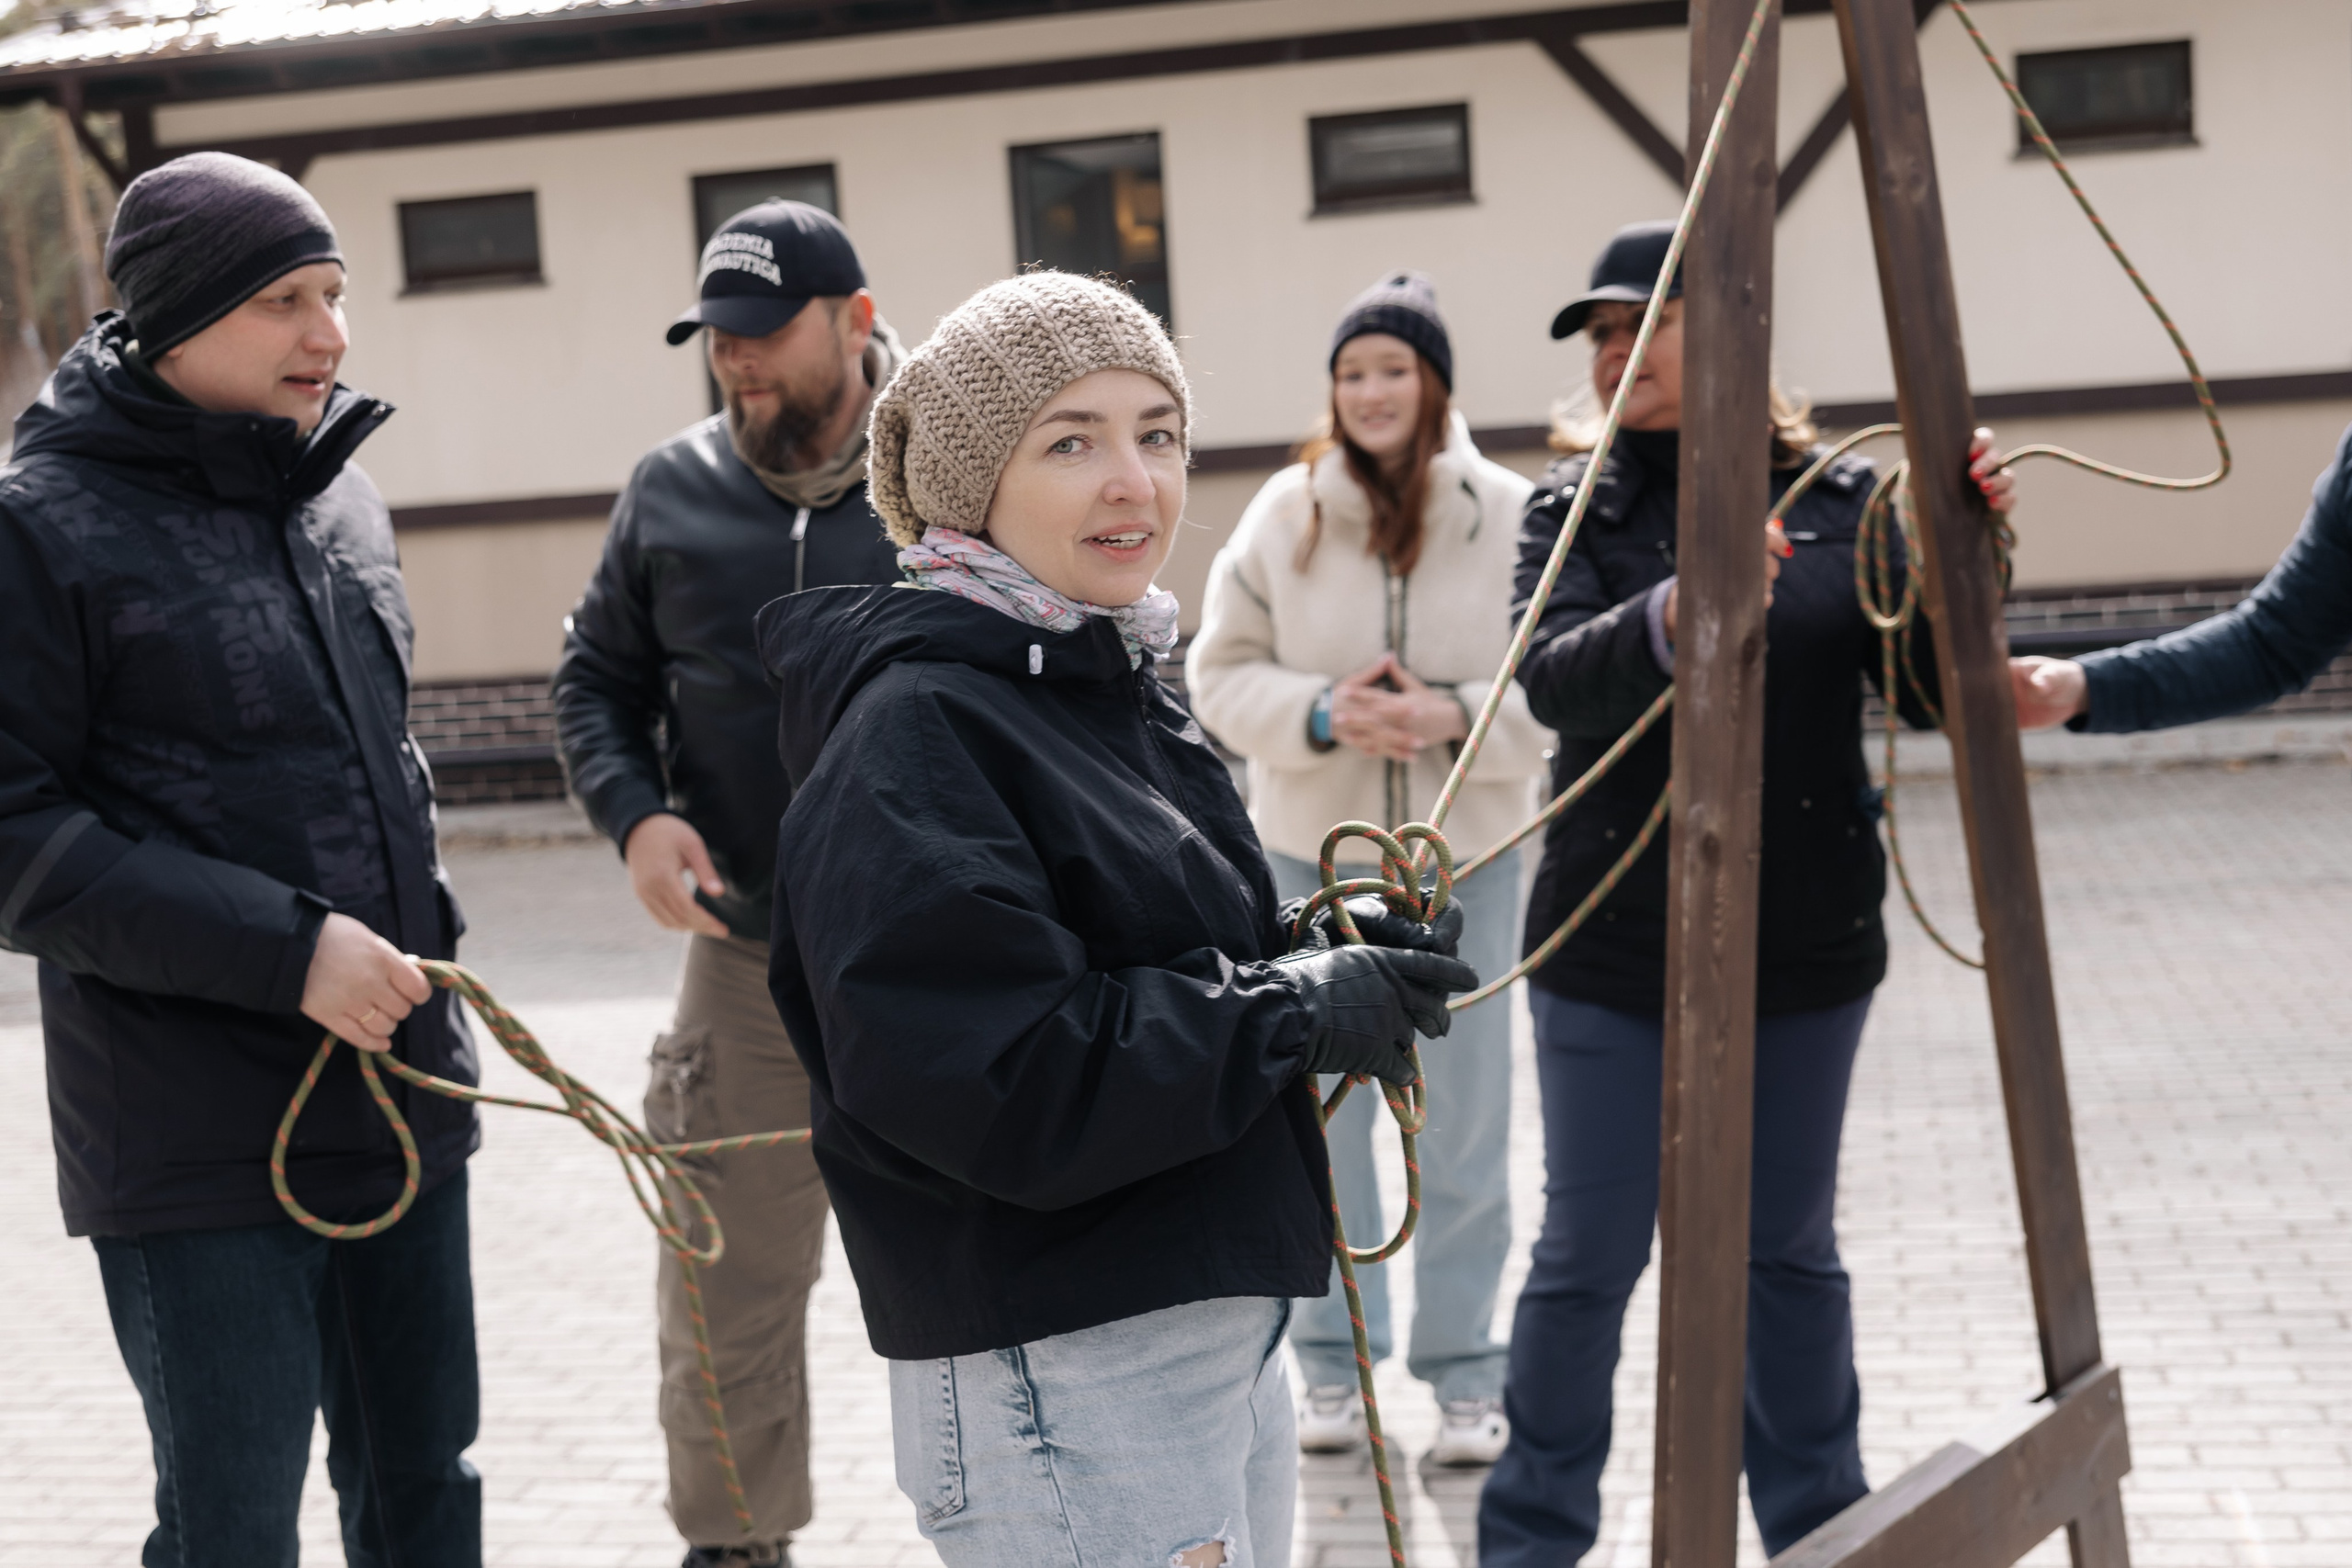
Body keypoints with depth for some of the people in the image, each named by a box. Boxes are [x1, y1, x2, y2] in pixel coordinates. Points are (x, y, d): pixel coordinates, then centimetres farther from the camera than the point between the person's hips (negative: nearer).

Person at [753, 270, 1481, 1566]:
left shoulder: (1119, 687, 11)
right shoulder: (917, 737, -18)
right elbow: (993, 1083, -26)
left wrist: (1335, 964, 0)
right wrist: (1298, 1013, -18)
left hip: (1223, 1335, 10)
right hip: (1059, 1386, -9)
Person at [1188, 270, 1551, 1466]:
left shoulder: (1510, 514, -7)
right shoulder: (1284, 513, -3)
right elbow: (1220, 672, 0)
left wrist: (1457, 717, -20)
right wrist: (1321, 715, -16)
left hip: (1465, 858, -1)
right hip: (1313, 854, 1)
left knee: (1465, 1126, 7)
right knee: (1322, 1121, 12)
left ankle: (1464, 1371, 21)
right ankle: (1333, 1360, 26)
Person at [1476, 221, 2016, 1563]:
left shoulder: (1838, 496, -1)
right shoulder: (1579, 506, -3)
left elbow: (1928, 690, -3)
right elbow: (1554, 681, -20)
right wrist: (1671, 617, -39)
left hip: (1806, 947, 1)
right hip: (1616, 951, -1)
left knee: (1792, 1250, 15)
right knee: (1590, 1257, 8)